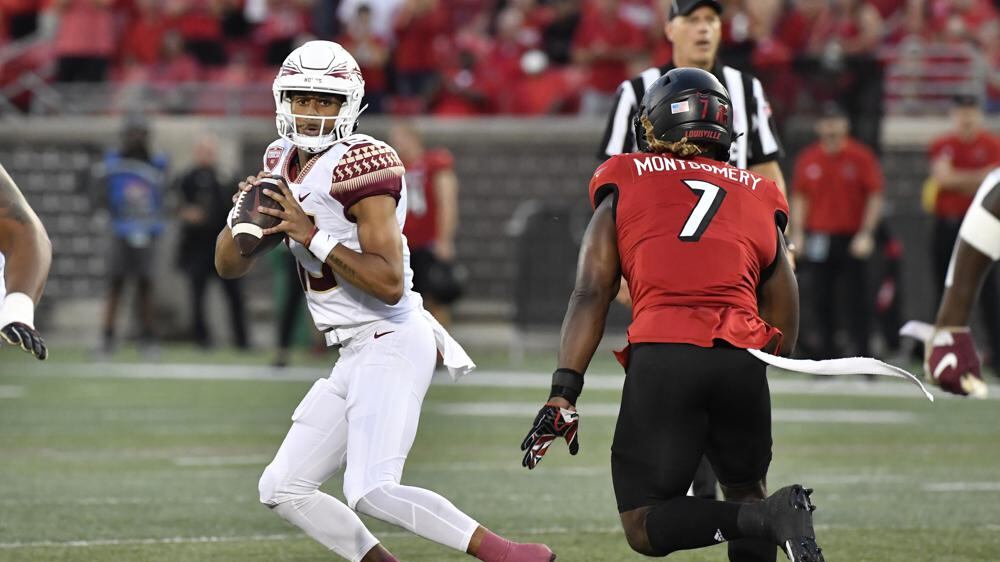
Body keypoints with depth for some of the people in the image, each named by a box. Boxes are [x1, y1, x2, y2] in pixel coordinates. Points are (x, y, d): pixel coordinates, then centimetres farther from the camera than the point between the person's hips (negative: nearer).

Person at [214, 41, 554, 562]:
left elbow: (390, 283, -24)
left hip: (391, 344, -9)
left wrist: (312, 235, -23)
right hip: (356, 357, 9)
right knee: (282, 490, 8)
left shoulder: (358, 166, -16)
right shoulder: (282, 163, 10)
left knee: (371, 493, -22)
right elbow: (229, 265, 14)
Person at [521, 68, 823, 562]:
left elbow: (591, 294, 5)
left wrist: (563, 393, 0)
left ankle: (768, 518, -20)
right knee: (744, 491, 26)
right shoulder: (760, 202, 22)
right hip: (743, 360, 3)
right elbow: (785, 328, 20)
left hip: (661, 356, -3)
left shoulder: (624, 191, 17)